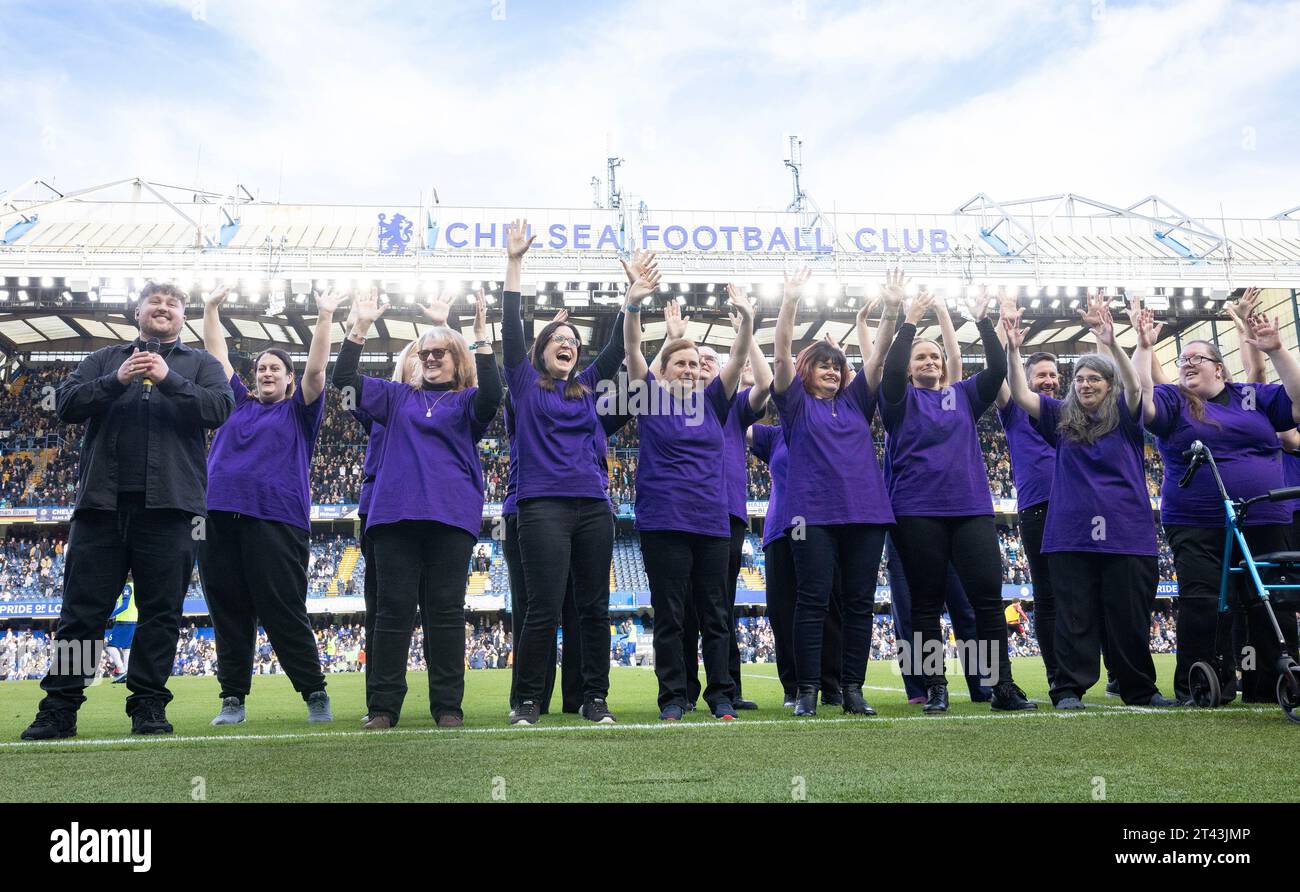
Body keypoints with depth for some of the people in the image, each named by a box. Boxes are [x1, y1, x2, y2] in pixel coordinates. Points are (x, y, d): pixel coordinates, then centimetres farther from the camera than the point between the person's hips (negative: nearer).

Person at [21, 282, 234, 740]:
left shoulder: (201, 364, 15)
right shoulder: (104, 359, 19)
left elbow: (221, 408, -2)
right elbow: (65, 404, 6)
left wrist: (169, 381, -13)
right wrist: (117, 382, -9)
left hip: (169, 502, -1)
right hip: (103, 499, 1)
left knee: (161, 610, 0)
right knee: (82, 608, 3)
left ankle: (148, 705, 7)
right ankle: (59, 706, 10)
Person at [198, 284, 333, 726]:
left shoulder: (299, 411, 11)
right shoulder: (238, 402, 21)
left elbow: (316, 369, -1)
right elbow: (217, 356, 24)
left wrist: (325, 317, -4)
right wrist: (210, 309, 22)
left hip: (277, 520, -4)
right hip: (219, 516, 4)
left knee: (284, 614, -5)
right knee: (228, 614, 6)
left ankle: (316, 695, 4)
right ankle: (233, 697, 14)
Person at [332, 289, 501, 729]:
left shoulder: (468, 402, 11)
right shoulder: (398, 397, 19)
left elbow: (490, 395, -12)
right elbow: (344, 379, 13)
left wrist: (482, 335, -16)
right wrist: (361, 326, 4)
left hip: (450, 516, -2)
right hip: (396, 514, 2)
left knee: (445, 611, 0)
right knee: (393, 610, 1)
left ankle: (448, 705, 6)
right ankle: (382, 706, 5)